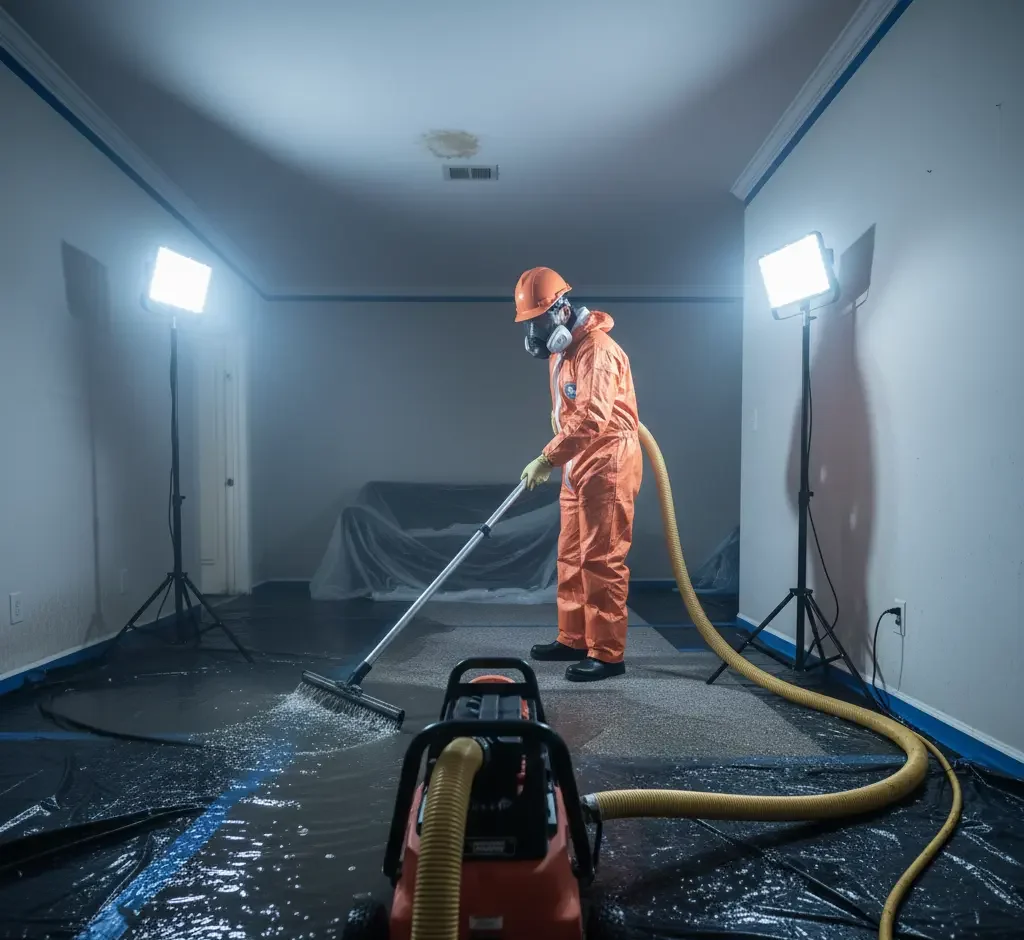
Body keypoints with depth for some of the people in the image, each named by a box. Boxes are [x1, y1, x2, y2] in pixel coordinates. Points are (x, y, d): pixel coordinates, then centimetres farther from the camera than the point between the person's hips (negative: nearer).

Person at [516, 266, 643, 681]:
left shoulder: (597, 349, -18)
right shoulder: (560, 349, 15)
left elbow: (592, 417, -29)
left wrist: (548, 457, -30)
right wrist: (557, 458, 7)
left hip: (607, 465, -10)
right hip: (579, 464, 10)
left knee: (601, 560, -6)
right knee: (571, 557, 13)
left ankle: (608, 653, 3)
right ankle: (573, 639, 25)